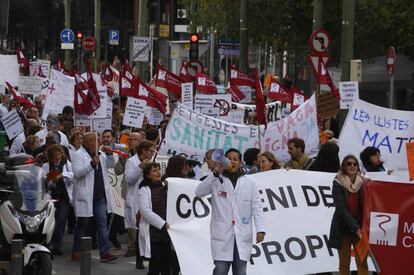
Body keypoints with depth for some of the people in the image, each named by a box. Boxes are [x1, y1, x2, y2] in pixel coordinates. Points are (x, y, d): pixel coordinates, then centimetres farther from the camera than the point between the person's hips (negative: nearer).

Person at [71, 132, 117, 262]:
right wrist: (92, 164, -29)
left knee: (102, 223, -1)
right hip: (85, 196, -6)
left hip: (100, 195, 6)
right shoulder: (79, 155, -7)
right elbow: (77, 172, -19)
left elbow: (111, 165, 18)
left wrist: (110, 154, 0)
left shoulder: (100, 154, 14)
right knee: (82, 224, 4)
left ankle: (104, 252, -3)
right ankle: (76, 252, 16)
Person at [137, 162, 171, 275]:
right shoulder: (144, 189, -3)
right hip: (152, 232, -5)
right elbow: (145, 211, -12)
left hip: (166, 232, 5)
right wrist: (163, 224, -14)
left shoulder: (165, 186, 13)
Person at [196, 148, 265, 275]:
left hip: (242, 235, 2)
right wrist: (215, 174, -17)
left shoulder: (249, 182, 10)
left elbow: (257, 207, 7)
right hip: (222, 235, -2)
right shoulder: (216, 180, 5)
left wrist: (260, 229, -3)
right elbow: (199, 192, -9)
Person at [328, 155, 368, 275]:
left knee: (362, 262, -6)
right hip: (343, 227, -1)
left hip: (360, 226, 1)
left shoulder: (363, 183, 2)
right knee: (344, 264, 5)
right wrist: (355, 227, -22)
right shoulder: (338, 184, -5)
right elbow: (341, 208, -13)